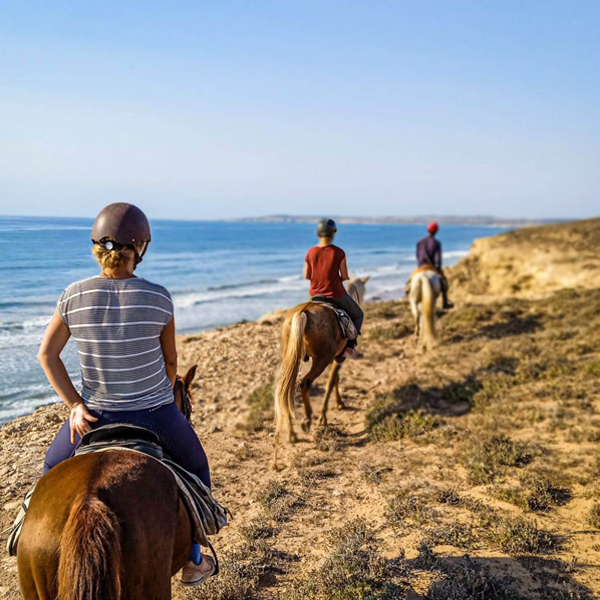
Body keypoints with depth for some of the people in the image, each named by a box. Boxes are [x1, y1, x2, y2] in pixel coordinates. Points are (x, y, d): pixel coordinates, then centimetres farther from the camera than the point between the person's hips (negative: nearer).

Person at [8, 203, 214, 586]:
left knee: (54, 468, 32)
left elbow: (47, 354, -5)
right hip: (156, 414, -1)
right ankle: (193, 560, 36)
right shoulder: (159, 298, -14)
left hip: (96, 415, 1)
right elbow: (170, 362, -3)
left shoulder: (74, 296, -10)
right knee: (195, 467, 28)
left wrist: (75, 405, -1)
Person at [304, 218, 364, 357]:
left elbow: (306, 276, -1)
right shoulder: (338, 252, -15)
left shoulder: (310, 252, -6)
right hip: (336, 295, -3)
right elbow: (345, 276, -11)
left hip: (315, 295, 3)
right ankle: (349, 346, 4)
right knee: (358, 315, 20)